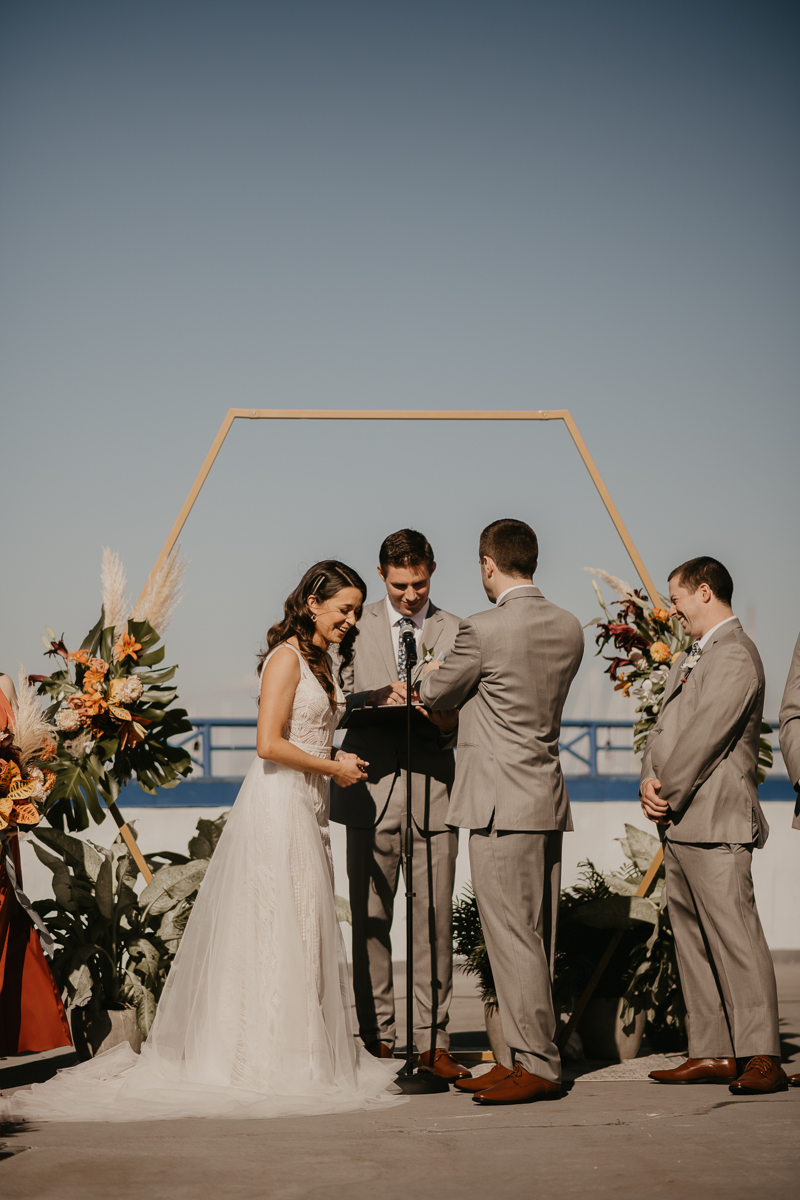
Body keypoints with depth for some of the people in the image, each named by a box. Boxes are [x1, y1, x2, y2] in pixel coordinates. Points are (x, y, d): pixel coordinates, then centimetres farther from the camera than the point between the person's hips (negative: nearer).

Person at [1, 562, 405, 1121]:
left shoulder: (322, 662, 16)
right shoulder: (287, 657, -12)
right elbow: (270, 744, -20)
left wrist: (340, 760, 6)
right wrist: (334, 768, -10)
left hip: (309, 807, 9)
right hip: (278, 803, -9)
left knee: (304, 928, 10)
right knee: (277, 929, -5)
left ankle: (302, 1051, 15)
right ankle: (271, 1058, 1)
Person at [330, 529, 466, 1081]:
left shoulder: (454, 631, 11)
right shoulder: (355, 628, 9)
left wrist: (451, 719, -14)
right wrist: (376, 697, -12)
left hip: (434, 784, 0)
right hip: (372, 786, 0)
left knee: (435, 918, -1)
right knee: (371, 918, 2)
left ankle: (434, 1042, 5)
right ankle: (378, 1039, 11)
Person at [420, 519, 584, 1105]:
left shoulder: (485, 630, -14)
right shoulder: (570, 628, 7)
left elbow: (434, 693, 1)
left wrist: (433, 674, 24)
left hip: (503, 803, -8)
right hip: (548, 798, 8)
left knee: (513, 938, -3)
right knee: (536, 938, 12)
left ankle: (538, 1066, -1)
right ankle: (530, 1056, 18)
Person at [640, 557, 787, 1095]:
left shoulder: (735, 656, -11)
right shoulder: (688, 659, 22)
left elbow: (704, 736, -18)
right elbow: (665, 727, 17)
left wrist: (668, 795, -11)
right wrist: (649, 782, 0)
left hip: (717, 823, -10)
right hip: (681, 825, 10)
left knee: (736, 938, -12)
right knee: (692, 941, 9)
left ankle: (761, 1057, -13)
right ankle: (712, 1054, 13)